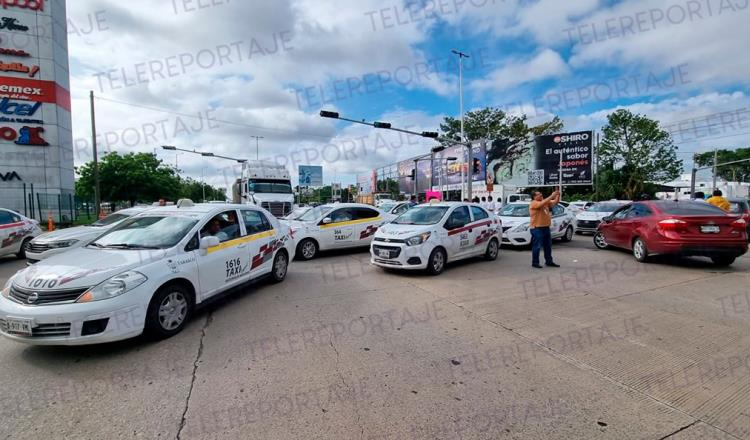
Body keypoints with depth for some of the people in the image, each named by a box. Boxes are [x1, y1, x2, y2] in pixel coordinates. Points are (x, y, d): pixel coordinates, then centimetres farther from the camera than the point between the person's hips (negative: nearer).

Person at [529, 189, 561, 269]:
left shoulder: (546, 202, 13)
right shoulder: (534, 203, -12)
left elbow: (555, 202, 12)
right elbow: (543, 203, -29)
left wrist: (558, 195, -6)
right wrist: (552, 195, -26)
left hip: (546, 227, 9)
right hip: (537, 228, -9)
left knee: (548, 246, 15)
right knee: (537, 246, -4)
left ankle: (549, 261, 25)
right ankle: (535, 262, 4)